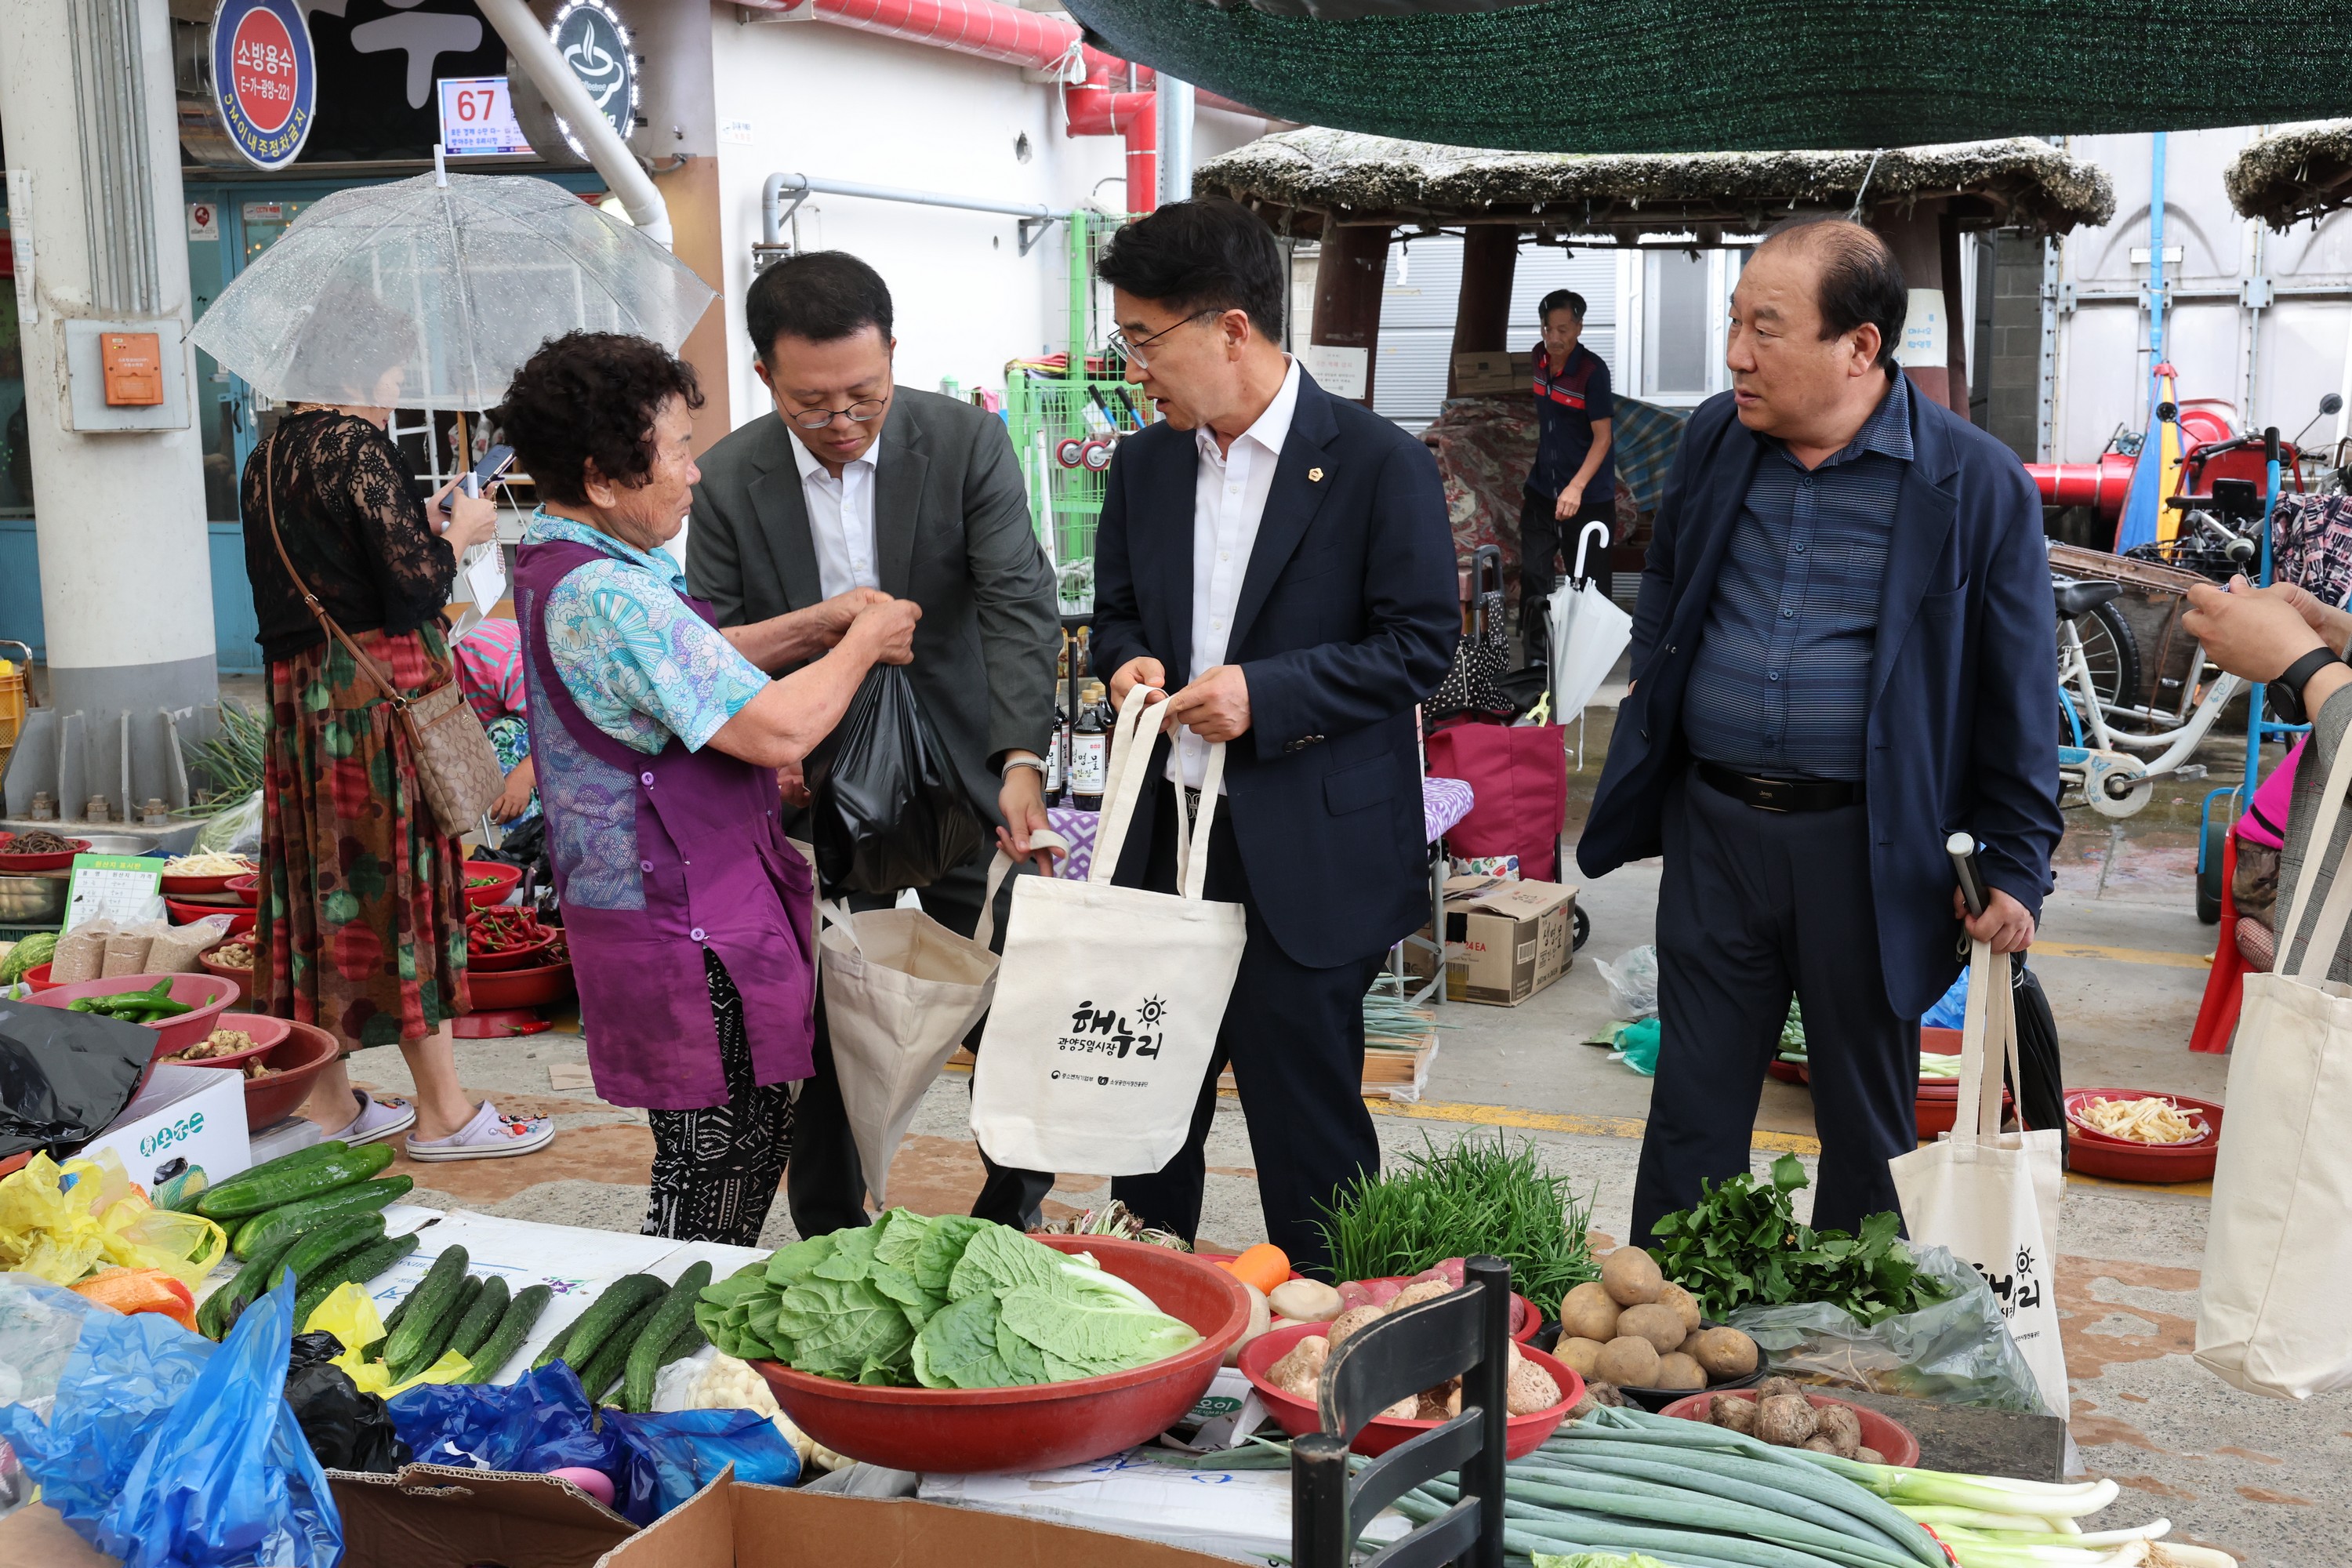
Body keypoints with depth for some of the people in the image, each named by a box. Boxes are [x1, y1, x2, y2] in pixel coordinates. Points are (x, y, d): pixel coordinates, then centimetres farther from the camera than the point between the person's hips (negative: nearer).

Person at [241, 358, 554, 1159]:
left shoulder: (268, 456, 12)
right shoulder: (357, 446, -13)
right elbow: (415, 581, -18)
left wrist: (426, 522, 18)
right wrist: (458, 531, 1)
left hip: (298, 694, 8)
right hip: (378, 689, -8)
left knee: (324, 881, 12)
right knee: (401, 877, -2)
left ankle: (328, 1100, 19)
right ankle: (441, 1111, 6)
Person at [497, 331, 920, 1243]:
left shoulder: (558, 566, 10)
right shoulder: (607, 594, -25)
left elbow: (698, 665, 21)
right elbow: (777, 729, -27)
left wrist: (819, 624, 8)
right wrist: (860, 646, -10)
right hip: (687, 931, -11)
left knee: (754, 1141, 19)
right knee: (719, 1163, 1)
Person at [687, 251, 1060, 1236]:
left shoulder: (967, 442, -9)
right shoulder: (729, 478, -5)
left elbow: (1018, 606, -16)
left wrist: (1021, 759, -30)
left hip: (962, 782, -1)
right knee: (820, 1031, 8)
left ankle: (1016, 1220, 30)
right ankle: (830, 1246, 26)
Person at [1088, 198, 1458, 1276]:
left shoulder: (1379, 464, -9)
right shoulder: (1144, 464, 9)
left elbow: (1421, 643, -10)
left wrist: (1267, 693, -19)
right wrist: (1129, 662, -4)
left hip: (1308, 855, -6)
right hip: (1166, 836, 6)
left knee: (1307, 1122, 3)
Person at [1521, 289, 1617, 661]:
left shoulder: (1593, 370, -17)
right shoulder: (1541, 357, 2)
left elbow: (1602, 438, -20)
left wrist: (1575, 488, -30)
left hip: (1588, 497, -6)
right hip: (1542, 488, 6)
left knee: (1589, 582, 1)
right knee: (1533, 574, 3)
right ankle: (1536, 655, 12)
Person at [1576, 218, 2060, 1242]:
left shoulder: (1975, 482, -9)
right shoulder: (1713, 440, 4)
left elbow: (2018, 691, -4)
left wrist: (2015, 868, -7)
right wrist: (1640, 789, 14)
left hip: (1867, 845, -3)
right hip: (1712, 830, 3)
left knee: (1868, 1120, 13)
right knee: (1693, 1114, 11)